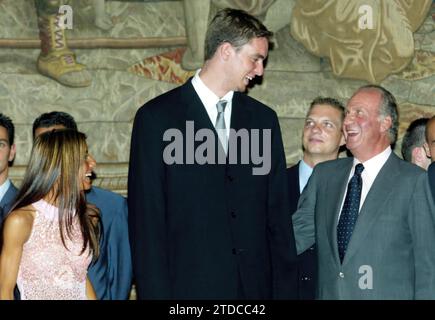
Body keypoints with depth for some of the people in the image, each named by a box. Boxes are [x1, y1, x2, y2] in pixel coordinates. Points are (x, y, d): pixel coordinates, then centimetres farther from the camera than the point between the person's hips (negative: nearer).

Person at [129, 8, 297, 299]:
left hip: (256, 286, 4)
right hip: (189, 286, -4)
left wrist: (284, 289, 5)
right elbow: (146, 219, -5)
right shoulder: (157, 117, -3)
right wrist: (155, 292, -10)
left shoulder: (264, 118, 11)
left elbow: (278, 213, 10)